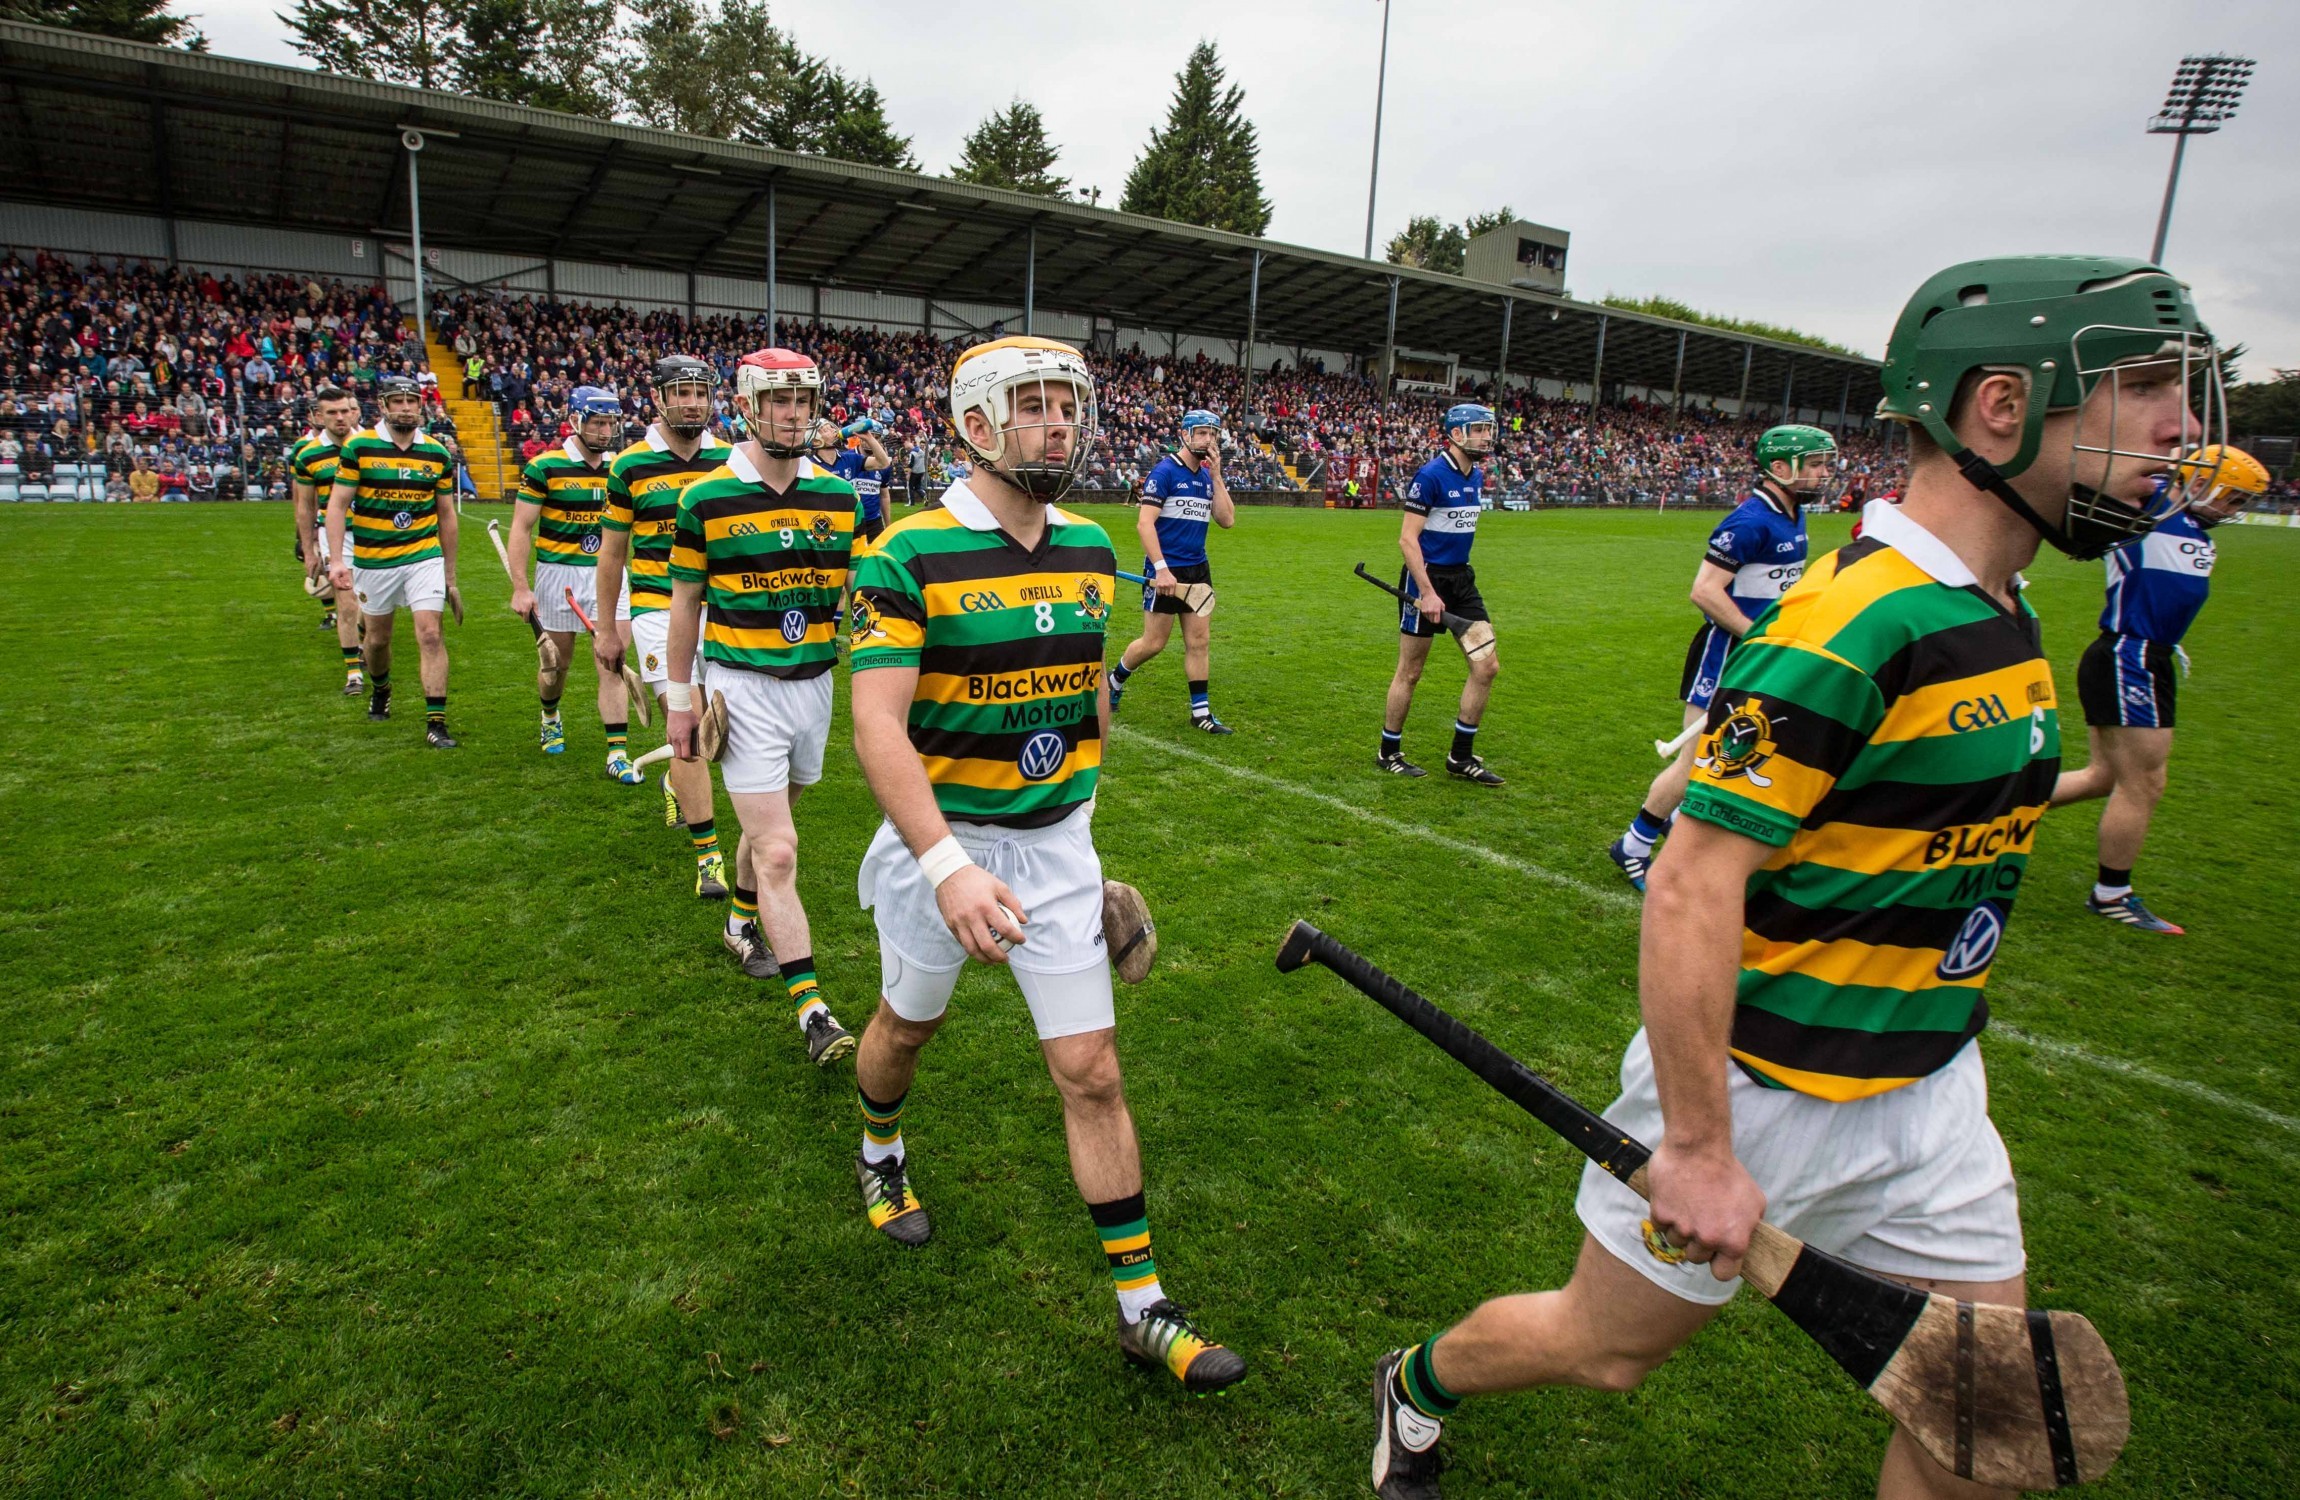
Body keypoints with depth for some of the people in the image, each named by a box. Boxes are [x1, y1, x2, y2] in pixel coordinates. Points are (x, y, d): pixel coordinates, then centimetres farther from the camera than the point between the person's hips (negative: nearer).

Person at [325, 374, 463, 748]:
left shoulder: (437, 454, 3)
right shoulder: (358, 447, -4)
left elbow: (446, 514, 10)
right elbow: (337, 505, -4)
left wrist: (450, 573, 11)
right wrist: (337, 560, -14)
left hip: (425, 558, 0)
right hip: (373, 560, 0)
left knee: (430, 635, -11)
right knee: (378, 638, 14)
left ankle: (436, 723, -9)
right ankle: (380, 690, 45)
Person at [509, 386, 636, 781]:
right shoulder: (545, 466, -8)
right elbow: (521, 529, -7)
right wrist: (520, 588, -12)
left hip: (606, 572, 2)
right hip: (558, 573, -2)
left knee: (612, 663, -6)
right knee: (556, 662, 13)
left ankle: (618, 752, -5)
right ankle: (550, 718, 43)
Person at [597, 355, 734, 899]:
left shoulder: (731, 461, 3)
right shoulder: (630, 466, -1)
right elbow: (612, 553, 7)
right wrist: (609, 629, 9)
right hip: (657, 607, -3)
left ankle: (676, 781, 47)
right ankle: (707, 852, -6)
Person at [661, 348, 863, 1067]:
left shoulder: (837, 495, 3)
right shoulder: (706, 499, -5)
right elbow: (686, 602, 2)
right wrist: (681, 693, 2)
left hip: (814, 681, 4)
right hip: (743, 688, -4)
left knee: (767, 823, 21)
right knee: (777, 850, -8)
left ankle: (743, 923, 47)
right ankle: (810, 1006, -2)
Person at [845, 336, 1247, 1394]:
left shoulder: (1091, 550, 1)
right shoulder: (910, 556, -17)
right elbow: (878, 726, -25)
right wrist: (949, 867, -36)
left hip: (1057, 845, 4)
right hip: (940, 839, -3)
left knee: (1091, 1073, 5)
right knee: (908, 1025, 22)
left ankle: (1142, 1306, 18)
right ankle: (879, 1151, 56)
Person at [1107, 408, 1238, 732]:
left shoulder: (1208, 476, 10)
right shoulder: (1164, 471, -11)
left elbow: (1227, 520, 3)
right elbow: (1144, 523, -17)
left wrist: (1217, 476, -4)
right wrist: (1161, 569, -23)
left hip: (1198, 569, 6)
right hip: (1165, 569, -6)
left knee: (1199, 640, 4)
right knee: (1154, 642, 1)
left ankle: (1200, 711, 10)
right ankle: (1115, 681, 27)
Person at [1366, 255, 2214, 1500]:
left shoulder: (2004, 624, 5)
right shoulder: (1856, 625, -25)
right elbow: (1690, 890, -28)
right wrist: (1698, 1149, -23)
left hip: (1924, 1095, 8)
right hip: (1758, 1092, -8)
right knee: (1603, 1347, 12)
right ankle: (1415, 1389, 42)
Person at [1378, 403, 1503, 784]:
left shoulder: (1475, 476, 10)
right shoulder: (1431, 475, -15)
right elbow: (1407, 538, -18)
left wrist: (1456, 574, 20)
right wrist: (1427, 592, -22)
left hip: (1462, 579, 8)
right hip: (1426, 580, -8)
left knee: (1487, 667, 2)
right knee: (1410, 673, 2)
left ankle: (1461, 757, 13)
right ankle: (1389, 754, 18)